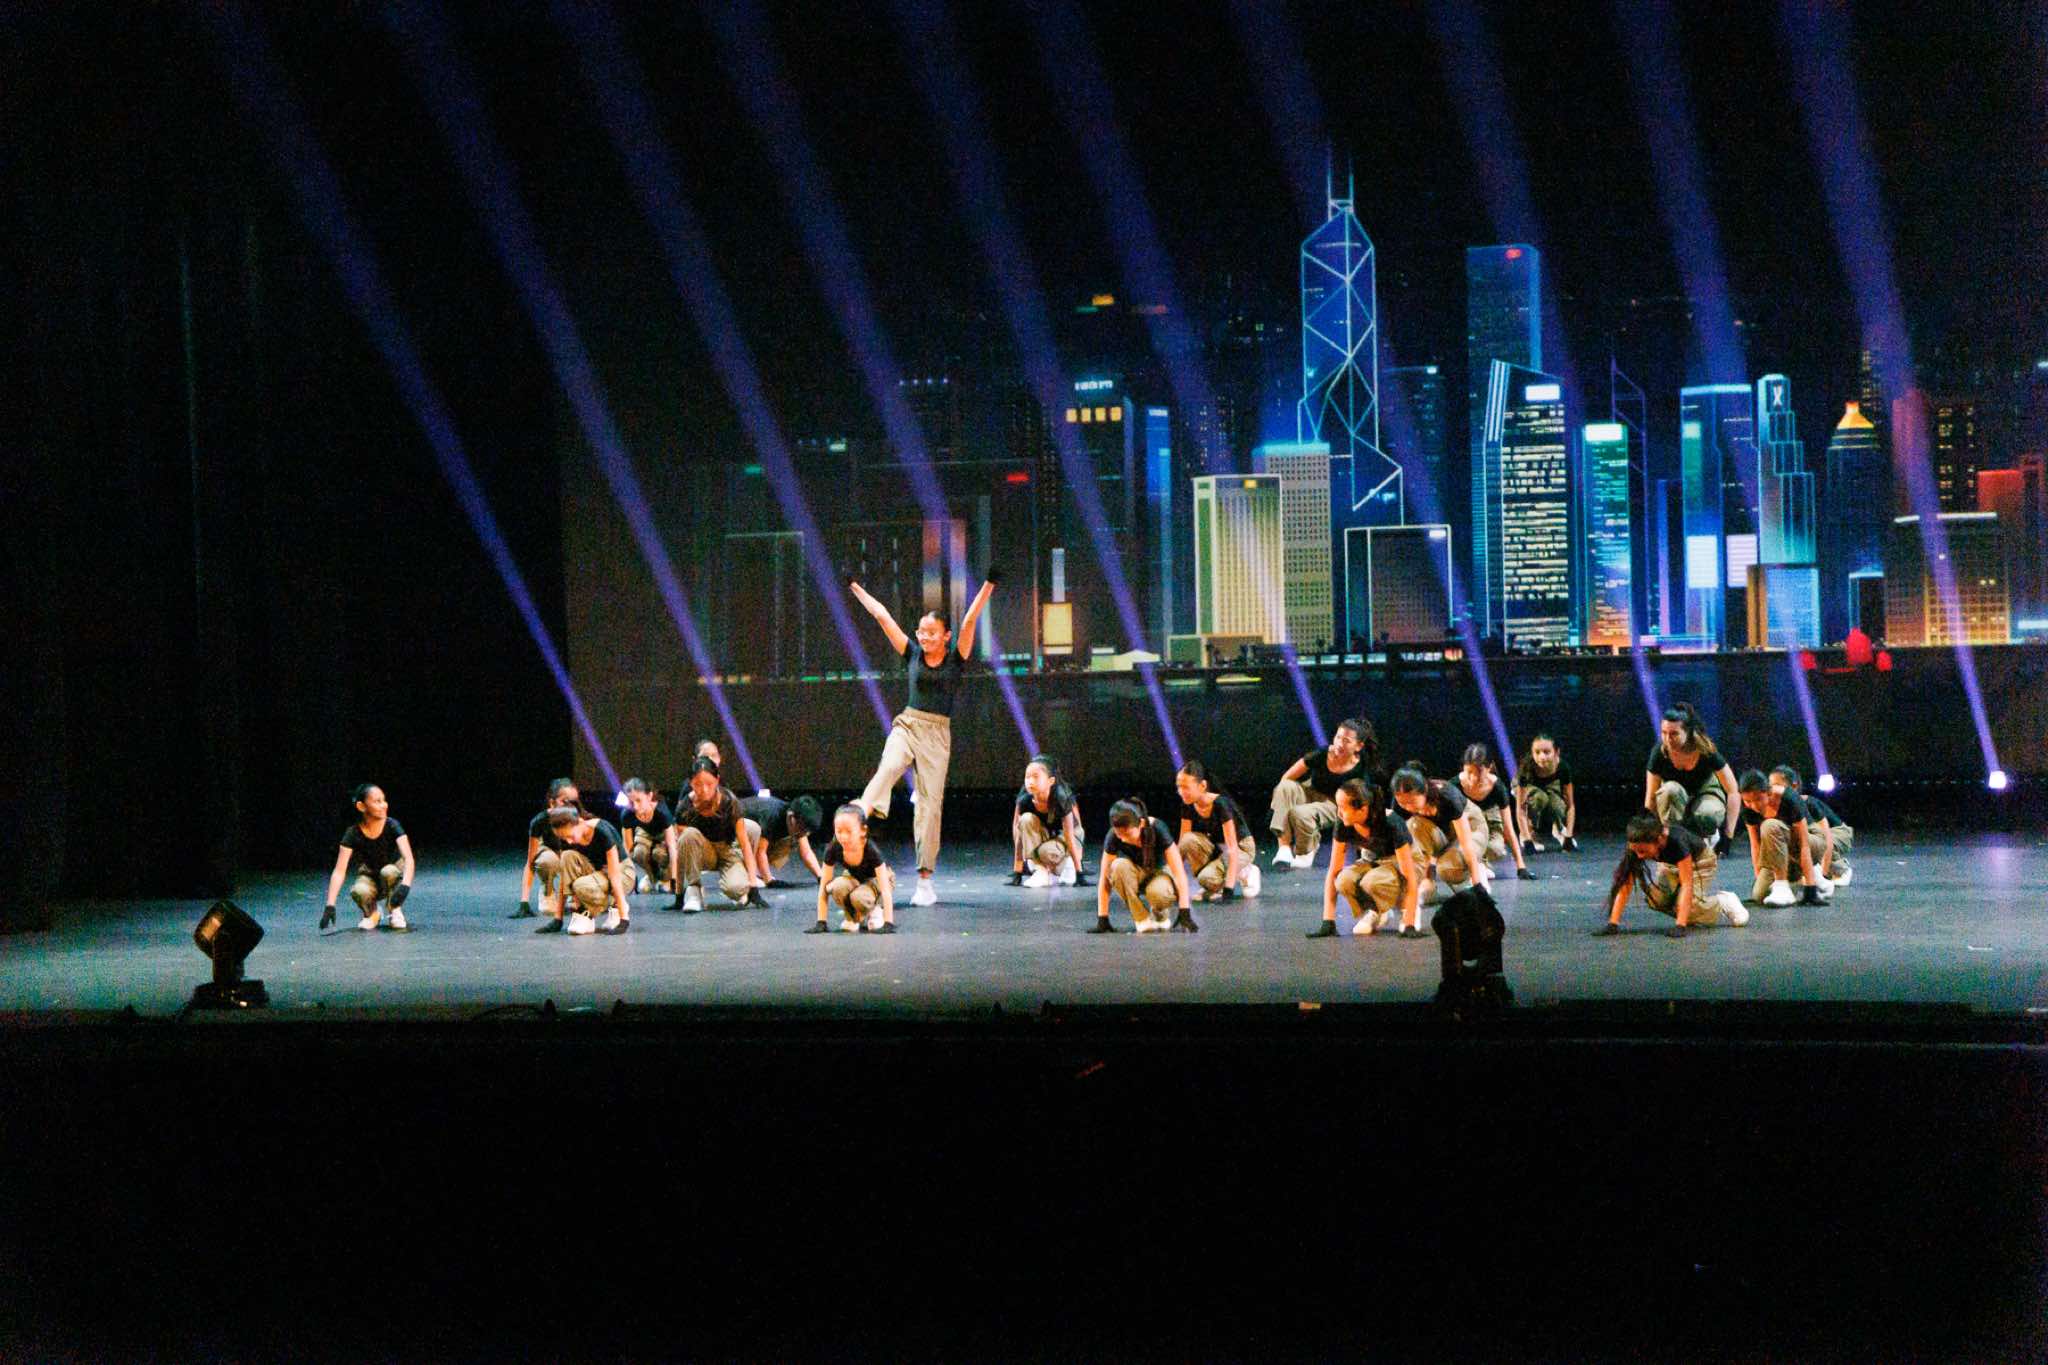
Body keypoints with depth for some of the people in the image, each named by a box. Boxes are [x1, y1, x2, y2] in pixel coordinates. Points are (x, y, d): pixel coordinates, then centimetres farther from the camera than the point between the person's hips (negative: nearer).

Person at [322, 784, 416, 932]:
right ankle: (373, 913, 0)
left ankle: (396, 911, -10)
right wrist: (330, 906, -33)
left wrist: (405, 885, -53)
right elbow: (339, 871, -23)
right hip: (369, 877, 0)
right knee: (358, 892, -34)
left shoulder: (392, 826, -21)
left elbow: (408, 858, -34)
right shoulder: (353, 834, -19)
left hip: (394, 875, 0)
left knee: (388, 871, -35)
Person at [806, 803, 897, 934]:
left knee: (859, 896, -37)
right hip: (854, 879, 3)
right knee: (837, 887, -33)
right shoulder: (833, 850, -27)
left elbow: (885, 889, -36)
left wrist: (888, 924, -43)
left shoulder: (871, 851, -35)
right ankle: (853, 917, -3)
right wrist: (821, 923, -27)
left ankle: (875, 910, -1)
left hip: (875, 880, -3)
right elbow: (823, 888, -22)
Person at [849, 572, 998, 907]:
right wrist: (855, 588, 12)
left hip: (937, 735, -1)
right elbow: (881, 616, 8)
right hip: (907, 725, 1)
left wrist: (988, 585, -18)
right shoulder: (912, 654, 6)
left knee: (930, 804, -2)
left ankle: (925, 880, 1)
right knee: (888, 769, -30)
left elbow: (970, 621, -9)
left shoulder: (956, 659, 1)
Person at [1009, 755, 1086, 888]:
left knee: (1047, 851, -37)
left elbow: (1069, 837, -26)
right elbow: (1019, 837, -19)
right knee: (1026, 819, -29)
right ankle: (1039, 871, -21)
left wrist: (1078, 872, -24)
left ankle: (1066, 864, -2)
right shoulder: (1024, 800, -22)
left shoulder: (1061, 799, -30)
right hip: (1043, 834, 4)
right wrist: (1017, 872, -20)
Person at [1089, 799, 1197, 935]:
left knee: (1157, 892, -39)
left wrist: (1184, 913, -33)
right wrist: (1102, 919, -24)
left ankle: (1159, 913, -1)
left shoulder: (1157, 829, -28)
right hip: (1135, 875, 2)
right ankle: (1143, 920, -20)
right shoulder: (1114, 837, -23)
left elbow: (1179, 872, -27)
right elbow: (1105, 879, -20)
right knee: (1119, 866, -34)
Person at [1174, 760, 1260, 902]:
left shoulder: (1220, 804, -29)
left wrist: (1228, 888, -38)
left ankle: (1243, 873, -2)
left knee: (1208, 878, -33)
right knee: (1189, 840, -28)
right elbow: (1182, 845, -5)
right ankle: (1212, 889, -10)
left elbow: (1232, 848, -31)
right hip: (1216, 847, 6)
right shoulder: (1188, 806, -10)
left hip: (1241, 848, -6)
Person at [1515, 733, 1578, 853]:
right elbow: (1520, 808, -34)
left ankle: (1558, 828, 3)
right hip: (1527, 788, -2)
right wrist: (1527, 840, -38)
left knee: (1556, 804, -30)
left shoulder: (1563, 767, -33)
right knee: (1540, 797, -35)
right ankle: (1529, 833, -14)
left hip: (1551, 785, 2)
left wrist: (1569, 836, -29)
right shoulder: (1527, 768, -38)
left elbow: (1570, 805, -24)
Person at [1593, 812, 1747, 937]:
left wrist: (1680, 926, -47)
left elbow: (1687, 884, -41)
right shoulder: (1636, 847, -29)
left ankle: (1725, 901, 5)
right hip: (1671, 865, 5)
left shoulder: (1676, 841, -42)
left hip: (1699, 860, -5)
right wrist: (1613, 923, -37)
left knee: (1694, 906, -24)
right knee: (1655, 899, -20)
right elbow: (1625, 885, -29)